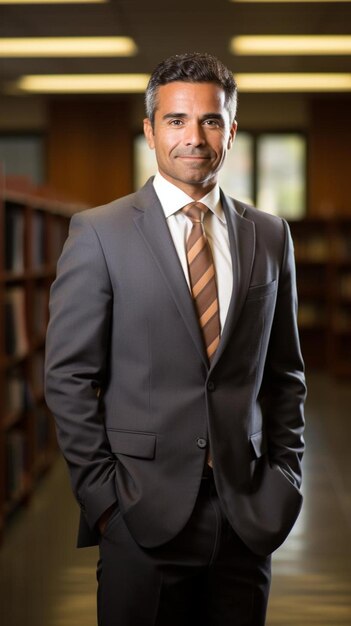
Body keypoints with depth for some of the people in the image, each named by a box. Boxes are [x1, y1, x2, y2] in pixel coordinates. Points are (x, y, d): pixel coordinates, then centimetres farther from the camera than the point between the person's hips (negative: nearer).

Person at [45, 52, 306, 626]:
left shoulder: (270, 236, 8)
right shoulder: (99, 233, -3)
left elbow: (284, 373, 13)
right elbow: (69, 376, -4)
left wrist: (285, 480, 6)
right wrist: (101, 493, -7)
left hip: (249, 514, 3)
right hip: (144, 513, -3)